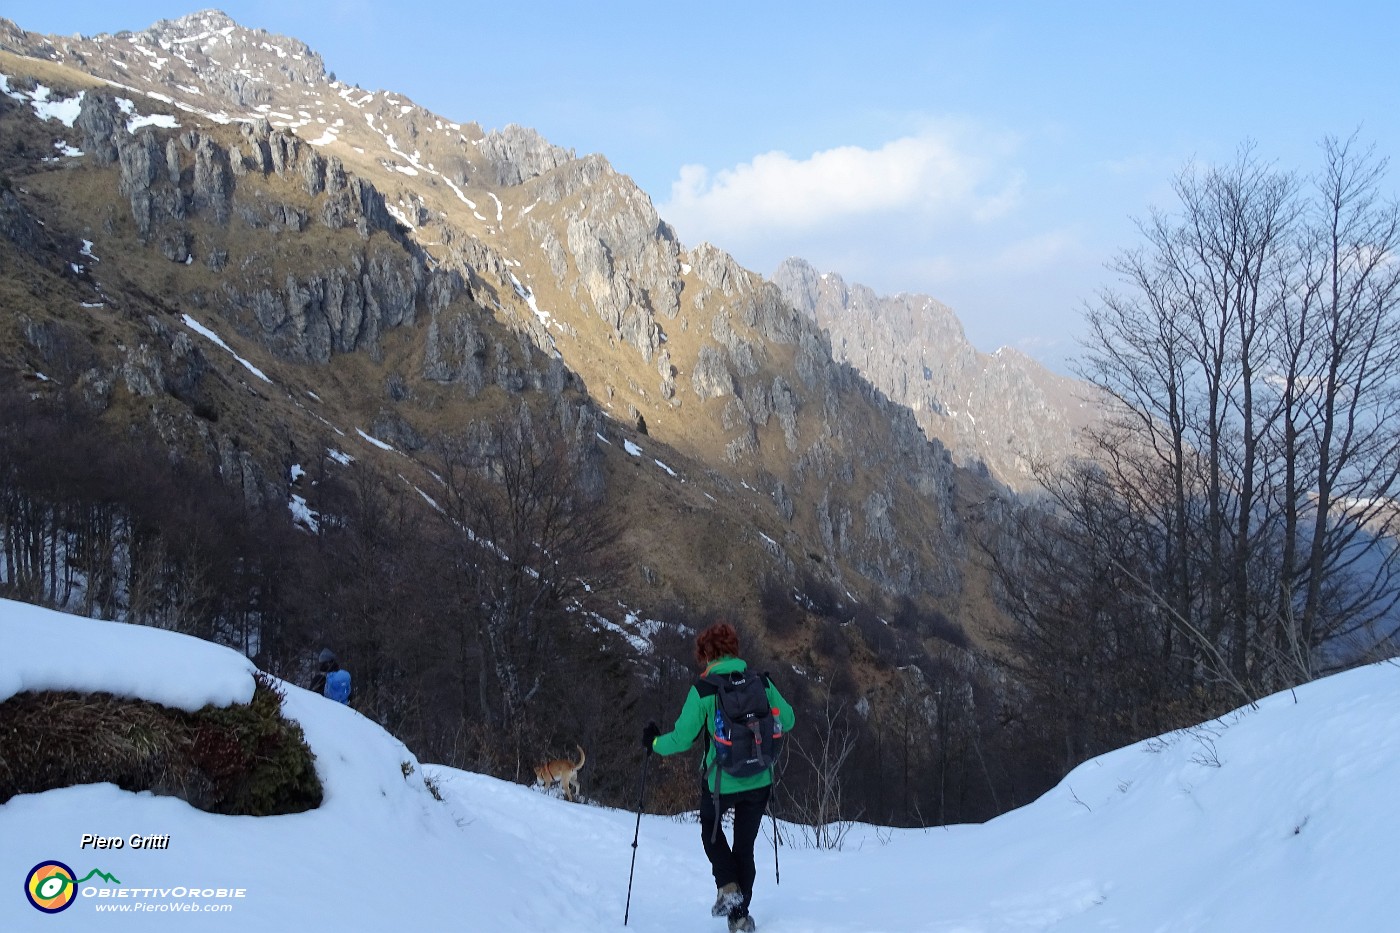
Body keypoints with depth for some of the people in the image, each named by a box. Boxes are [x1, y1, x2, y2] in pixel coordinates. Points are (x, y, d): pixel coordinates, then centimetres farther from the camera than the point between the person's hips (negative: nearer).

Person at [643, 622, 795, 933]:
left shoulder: (703, 688, -13)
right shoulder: (760, 681, -3)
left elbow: (682, 739, -11)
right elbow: (787, 720, 6)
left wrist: (654, 742, 8)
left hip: (721, 781, -3)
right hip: (760, 779, 3)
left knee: (710, 827, 27)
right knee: (745, 846, 18)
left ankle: (728, 887, 10)